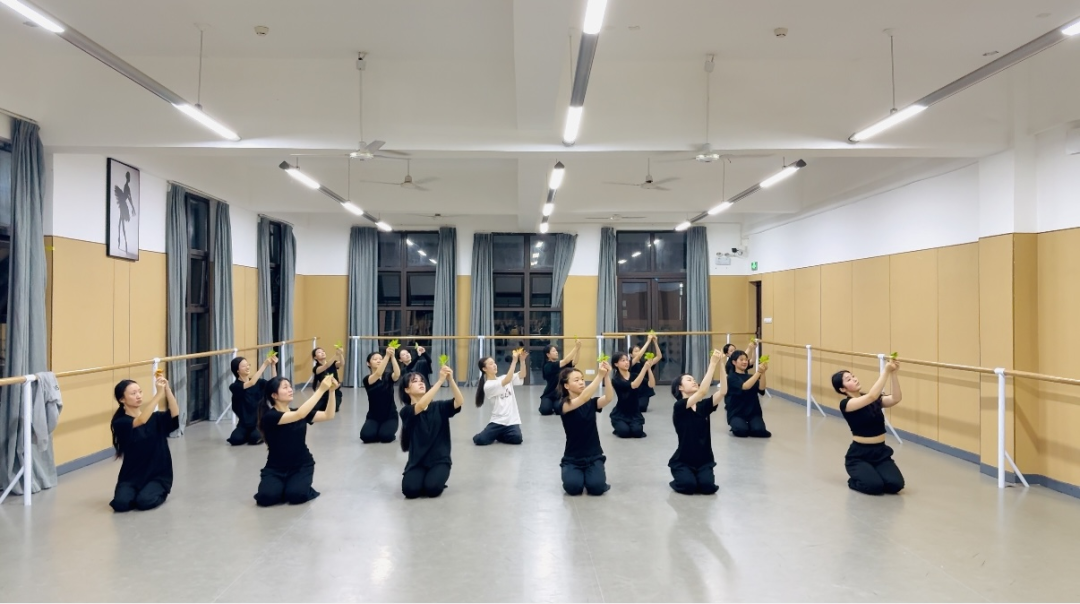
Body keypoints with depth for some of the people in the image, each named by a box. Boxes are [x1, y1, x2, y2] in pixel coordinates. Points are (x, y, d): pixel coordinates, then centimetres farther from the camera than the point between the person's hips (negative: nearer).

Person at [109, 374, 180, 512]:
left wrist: (167, 389, -29)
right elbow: (141, 421, -27)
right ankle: (135, 493, 8)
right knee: (121, 504, -26)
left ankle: (159, 492, 8)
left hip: (158, 475, 1)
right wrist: (159, 394, -34)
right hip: (131, 476, -1)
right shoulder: (120, 422, -7)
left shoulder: (155, 418, 3)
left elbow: (175, 414, -17)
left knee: (145, 502, -25)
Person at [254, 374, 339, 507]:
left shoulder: (299, 412, 1)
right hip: (275, 468, -2)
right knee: (266, 497, -27)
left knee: (296, 495, -26)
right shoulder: (270, 416, -16)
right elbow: (299, 415, -31)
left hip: (302, 466, 2)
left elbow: (328, 416, -7)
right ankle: (282, 487, 6)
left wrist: (331, 391, -22)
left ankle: (303, 488, 9)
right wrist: (321, 390, -34)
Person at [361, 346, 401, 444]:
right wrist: (387, 356, -39)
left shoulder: (388, 376, 0)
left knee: (386, 436, -28)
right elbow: (378, 374, -29)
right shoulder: (367, 379, -7)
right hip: (373, 416, 0)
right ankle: (377, 430, 7)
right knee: (366, 436, -27)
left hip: (390, 415, 0)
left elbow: (397, 374, -24)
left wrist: (393, 357, -36)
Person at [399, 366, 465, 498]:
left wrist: (450, 379, -27)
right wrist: (440, 380, -30)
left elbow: (459, 401, -12)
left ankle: (436, 476, 10)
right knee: (410, 490, -27)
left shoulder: (438, 407, 4)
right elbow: (421, 406, -26)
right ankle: (421, 477, 8)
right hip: (417, 462, -1)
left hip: (439, 460, 1)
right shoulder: (407, 411, -4)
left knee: (432, 488, -26)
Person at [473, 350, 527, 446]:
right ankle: (496, 434, 12)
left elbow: (522, 375, -1)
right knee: (479, 440, -23)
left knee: (517, 439, -24)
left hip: (512, 420, 4)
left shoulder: (504, 378, 12)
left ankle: (500, 435, 11)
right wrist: (514, 360, -25)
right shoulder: (488, 386, -9)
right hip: (498, 421, -4)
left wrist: (522, 360, -19)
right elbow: (507, 381, -22)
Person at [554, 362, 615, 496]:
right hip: (572, 459, -2)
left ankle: (589, 474, 11)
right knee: (573, 487, -27)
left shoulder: (591, 403, 3)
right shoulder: (563, 405, -9)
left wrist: (607, 376, -31)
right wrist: (599, 375, -33)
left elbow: (609, 398, -17)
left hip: (594, 457, 2)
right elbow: (583, 397, -27)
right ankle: (576, 474, 9)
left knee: (596, 487, -25)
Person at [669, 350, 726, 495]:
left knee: (708, 486, -22)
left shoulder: (704, 406, 3)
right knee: (689, 486, -28)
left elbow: (723, 391, -11)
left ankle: (699, 476, 12)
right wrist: (713, 364, -28)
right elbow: (702, 392, -27)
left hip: (704, 460, 4)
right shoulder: (679, 406, -13)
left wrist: (721, 365, -19)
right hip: (683, 461, -4)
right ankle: (682, 478, 7)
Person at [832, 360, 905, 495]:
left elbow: (896, 398, -12)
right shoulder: (846, 404, -12)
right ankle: (854, 480, 7)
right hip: (859, 455, -5)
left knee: (895, 485, -19)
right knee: (875, 486, -27)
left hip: (881, 452, 5)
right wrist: (885, 371, -26)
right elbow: (872, 396, -28)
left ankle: (871, 473, 14)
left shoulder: (875, 400, 7)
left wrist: (893, 373, -22)